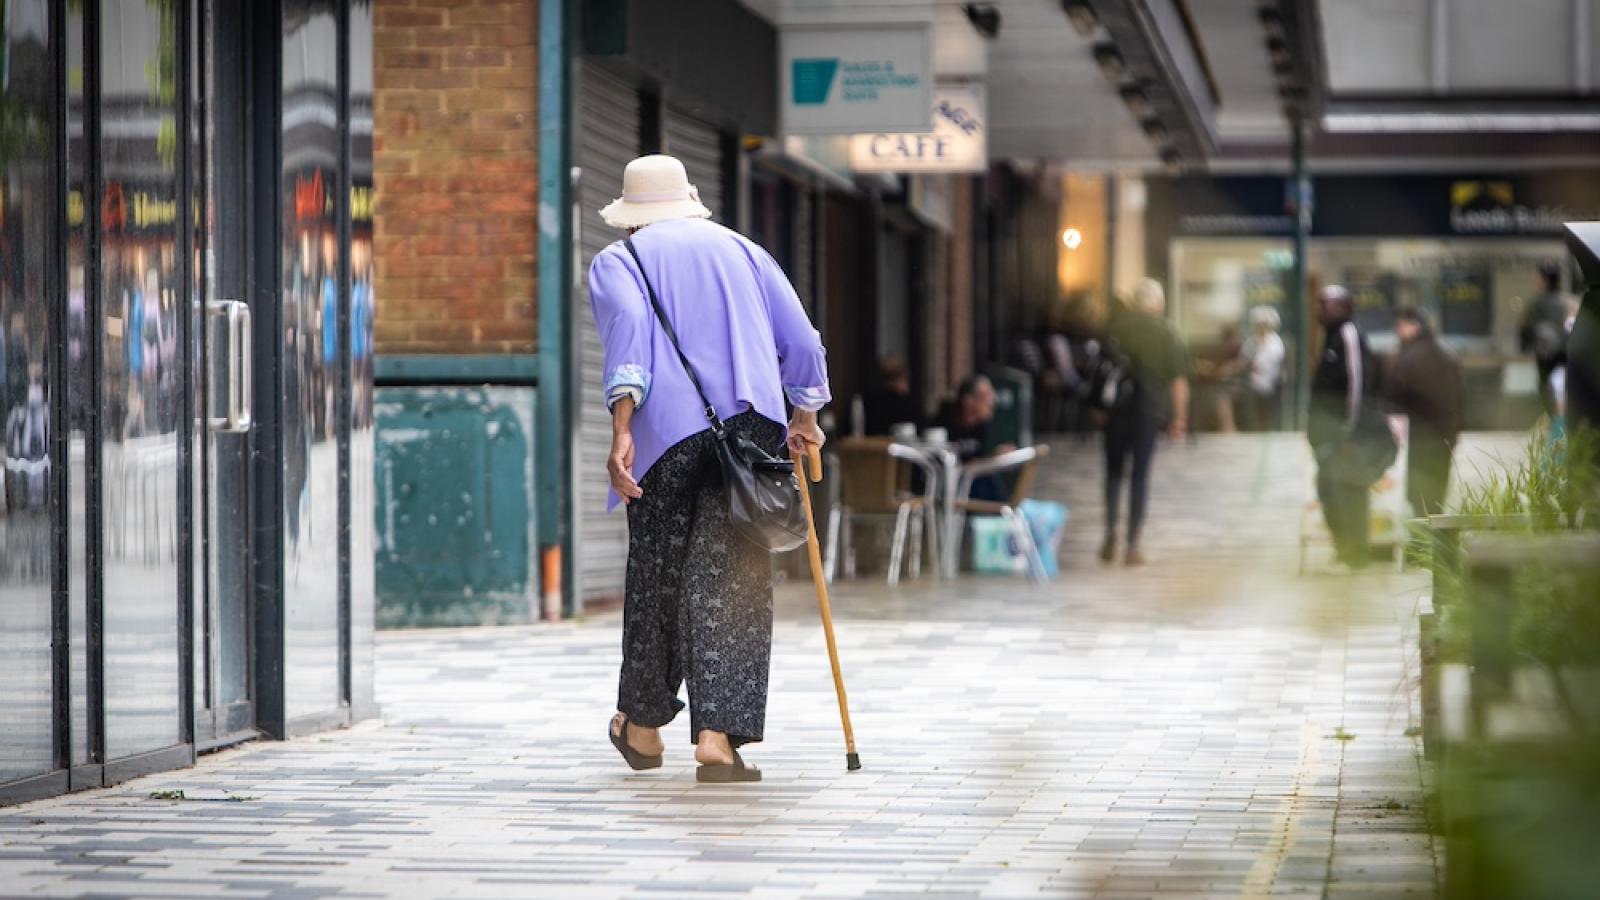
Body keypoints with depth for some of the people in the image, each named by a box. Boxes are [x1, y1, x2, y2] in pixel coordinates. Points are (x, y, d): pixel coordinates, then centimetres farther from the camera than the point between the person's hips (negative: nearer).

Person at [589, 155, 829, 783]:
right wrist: (805, 419, 33)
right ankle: (718, 736, -13)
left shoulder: (617, 262, 11)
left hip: (667, 431, -1)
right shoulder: (741, 250, 22)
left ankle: (643, 726, 28)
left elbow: (627, 332, -9)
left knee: (656, 574, 12)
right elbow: (801, 344, 18)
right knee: (732, 580, -2)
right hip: (753, 420, 2)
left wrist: (621, 431, -18)